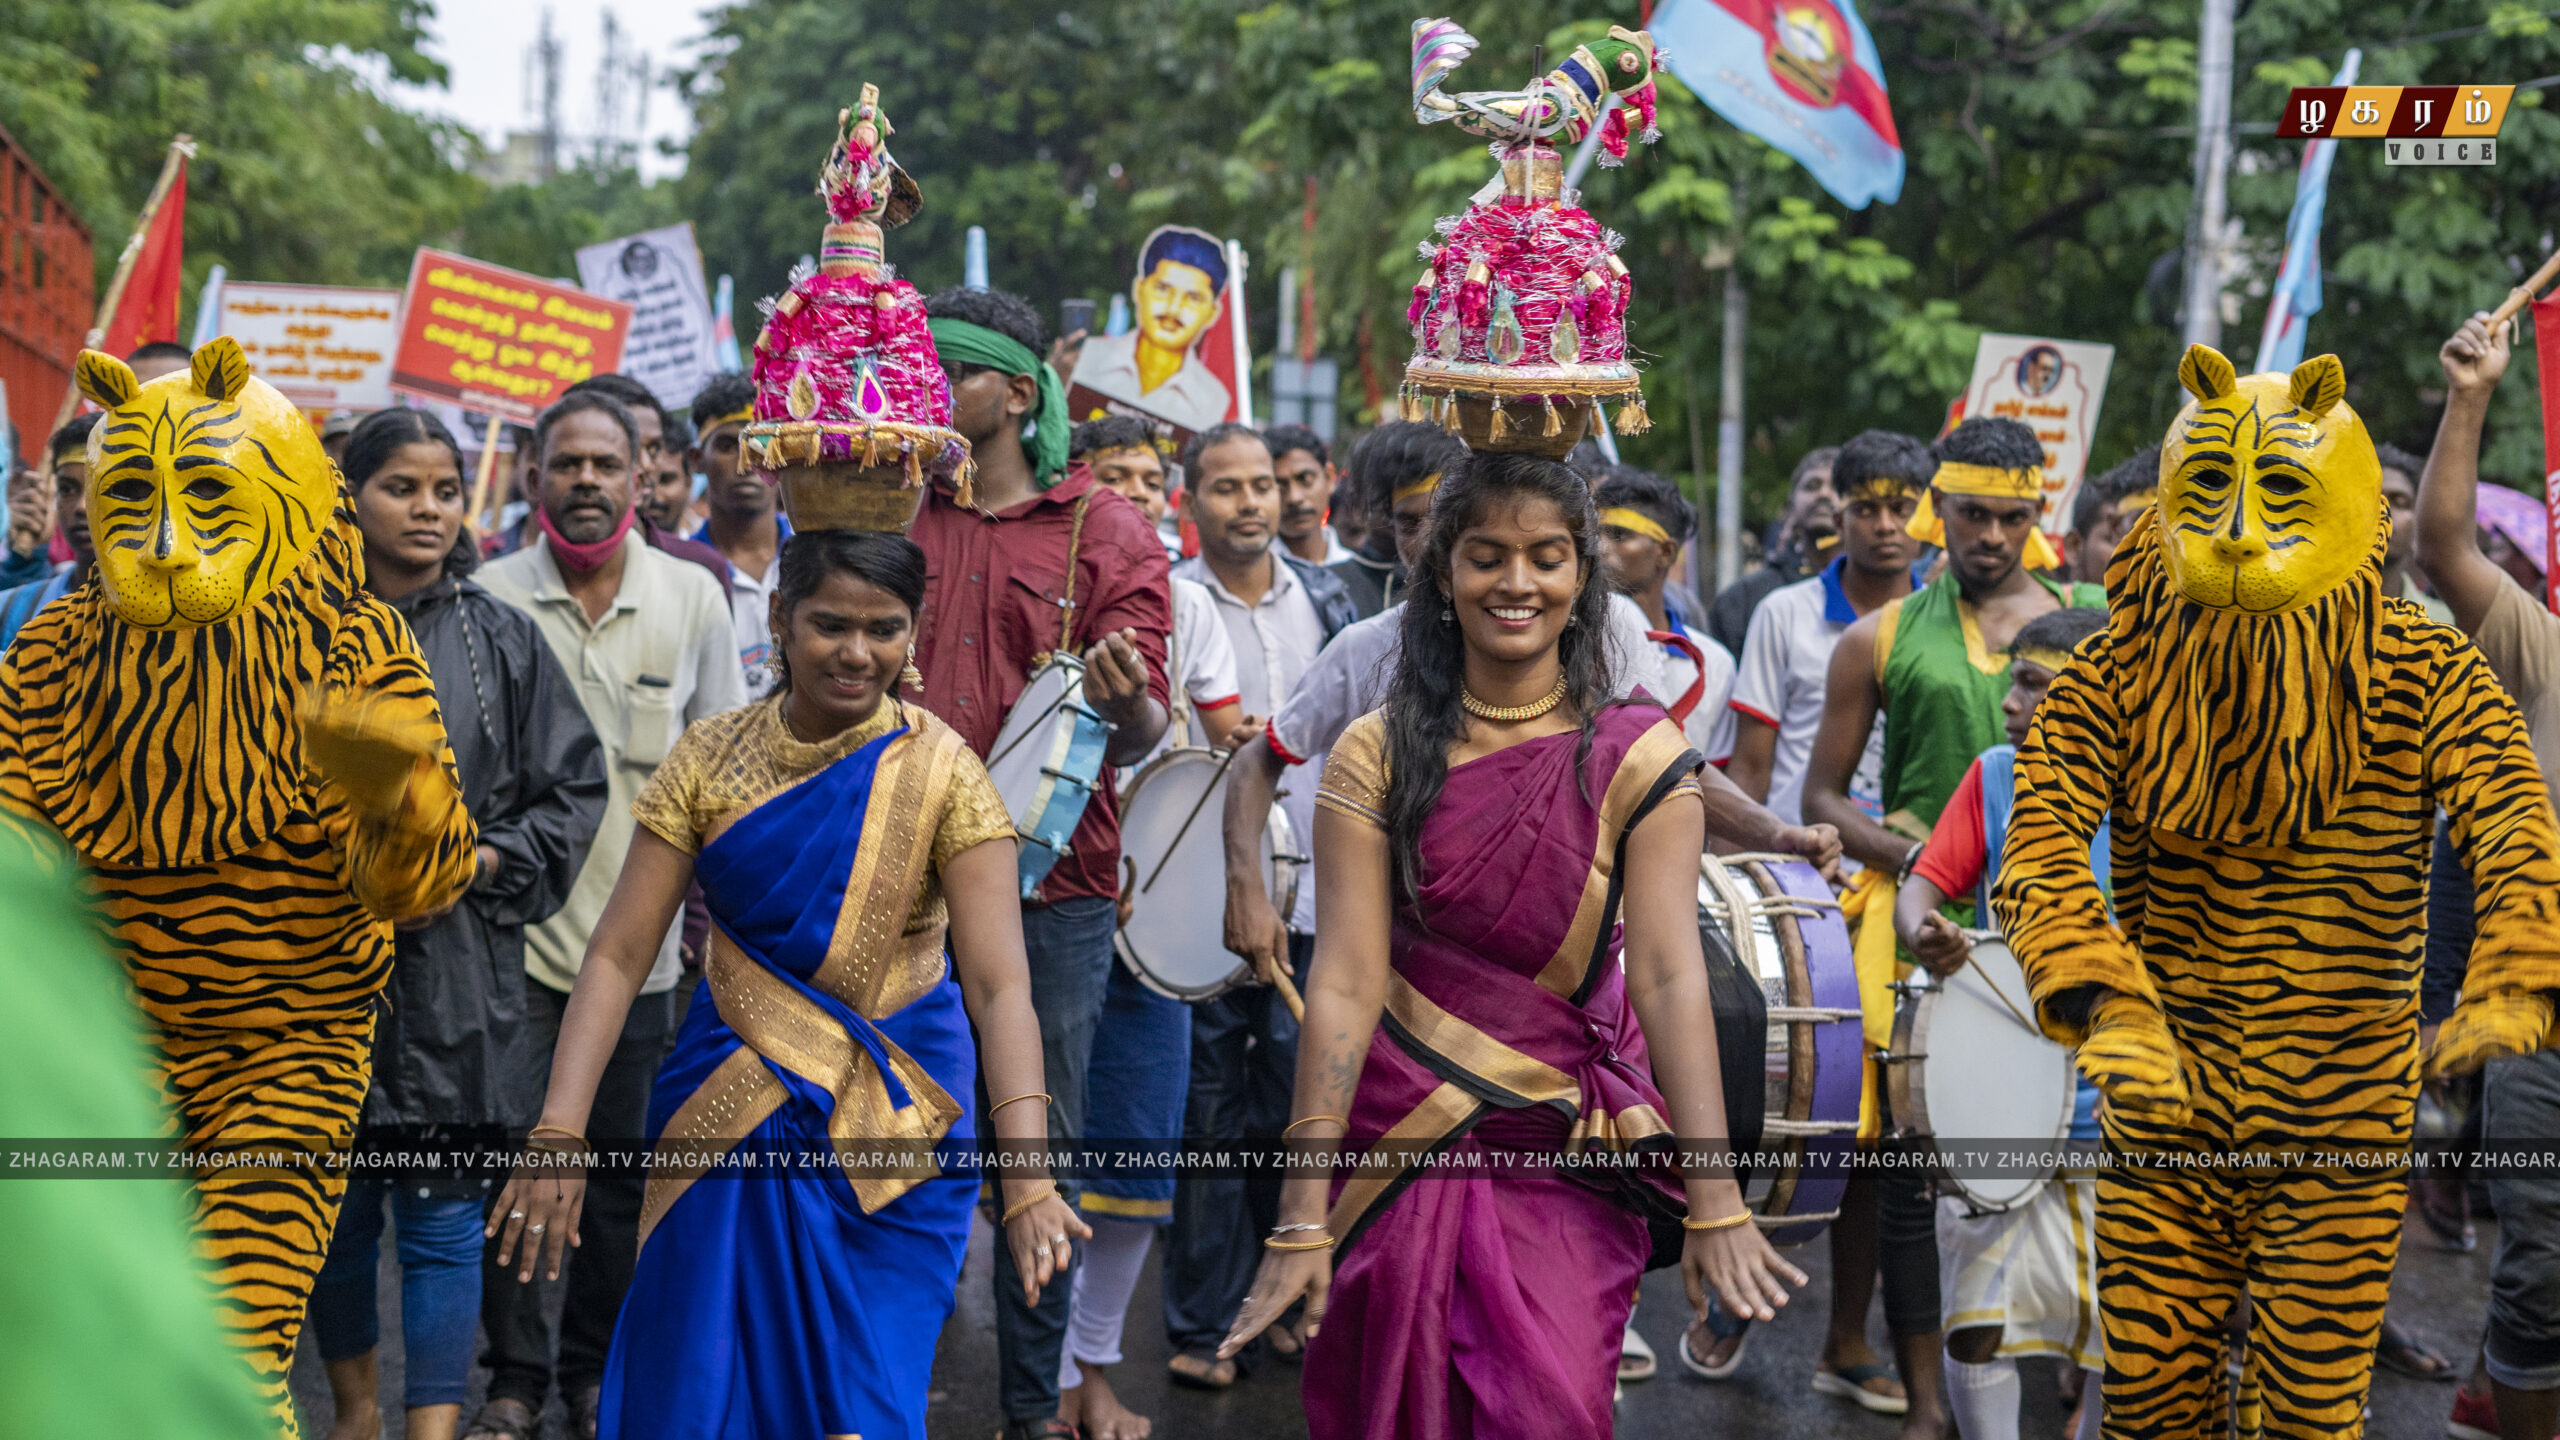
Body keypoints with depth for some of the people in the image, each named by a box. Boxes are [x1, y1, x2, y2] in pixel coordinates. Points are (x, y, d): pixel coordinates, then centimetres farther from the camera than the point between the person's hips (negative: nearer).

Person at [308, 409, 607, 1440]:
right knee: (333, 1201, 10)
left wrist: (477, 864, -7)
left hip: (456, 968, 0)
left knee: (443, 1212, -1)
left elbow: (575, 792, 6)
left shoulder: (501, 639, 4)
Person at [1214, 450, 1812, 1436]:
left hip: (1567, 1152, -1)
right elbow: (1345, 981, -10)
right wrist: (1302, 1222, -17)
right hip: (1402, 1141, 1)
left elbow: (1668, 977, -13)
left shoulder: (1639, 761, -4)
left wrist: (1716, 1205, -22)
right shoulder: (1378, 757, -3)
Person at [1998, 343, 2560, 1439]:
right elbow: (2039, 846, -19)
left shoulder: (2425, 677, -7)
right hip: (2164, 1097, 1)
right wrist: (2108, 1007, -38)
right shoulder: (2114, 678, -4)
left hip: (2345, 1105, -1)